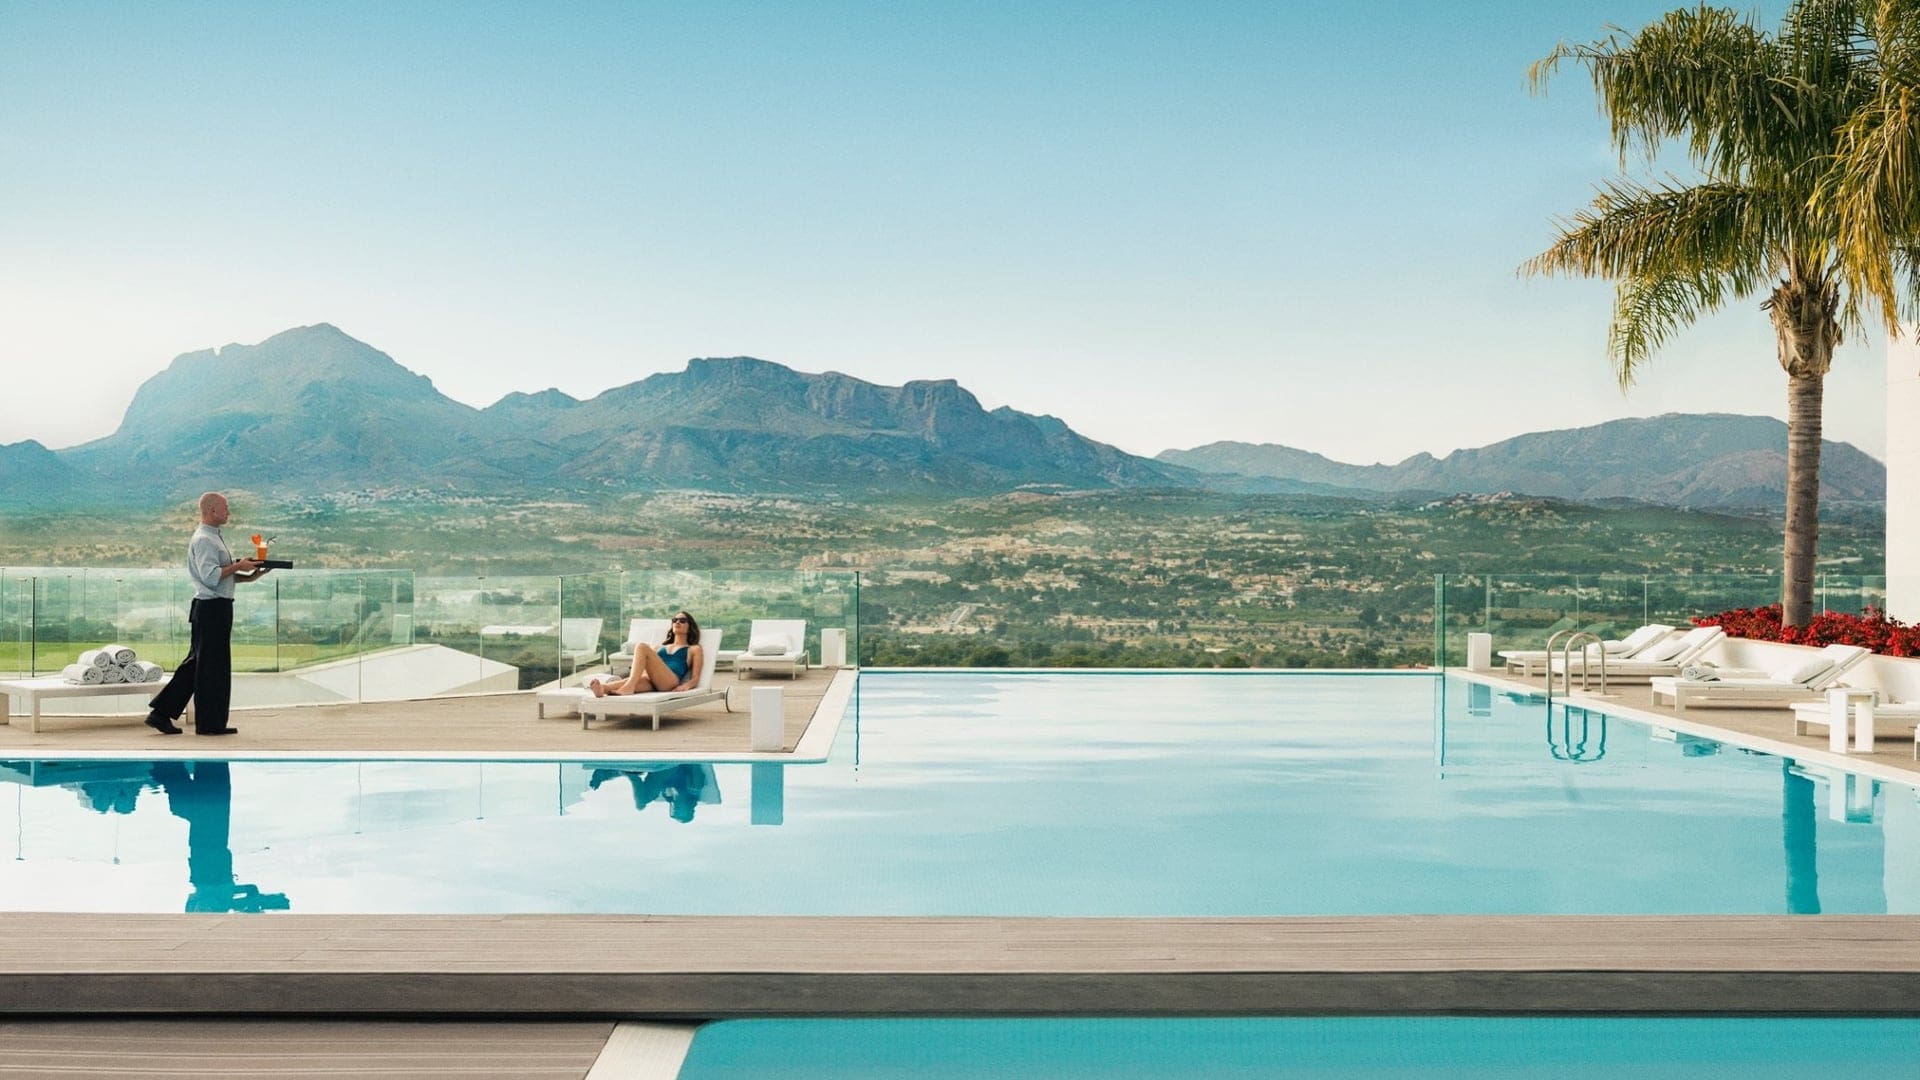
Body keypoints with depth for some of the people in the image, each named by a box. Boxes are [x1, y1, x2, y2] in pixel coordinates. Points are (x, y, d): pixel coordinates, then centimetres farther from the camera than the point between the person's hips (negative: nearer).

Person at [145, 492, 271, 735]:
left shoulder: (214, 538, 19)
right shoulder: (204, 539, -14)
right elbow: (211, 576, -24)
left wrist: (249, 576, 12)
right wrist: (238, 566, -15)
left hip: (215, 608, 10)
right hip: (212, 608, -10)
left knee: (196, 663, 13)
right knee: (212, 665, -2)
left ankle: (161, 712, 16)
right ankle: (210, 723, 6)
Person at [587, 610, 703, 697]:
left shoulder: (694, 649, 26)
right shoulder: (661, 647, 39)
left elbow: (695, 678, 12)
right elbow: (648, 666, 29)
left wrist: (686, 685, -12)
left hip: (670, 681, -4)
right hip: (651, 680, 4)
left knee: (642, 648, -27)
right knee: (634, 680, -36)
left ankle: (629, 686, -47)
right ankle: (602, 688, -67)